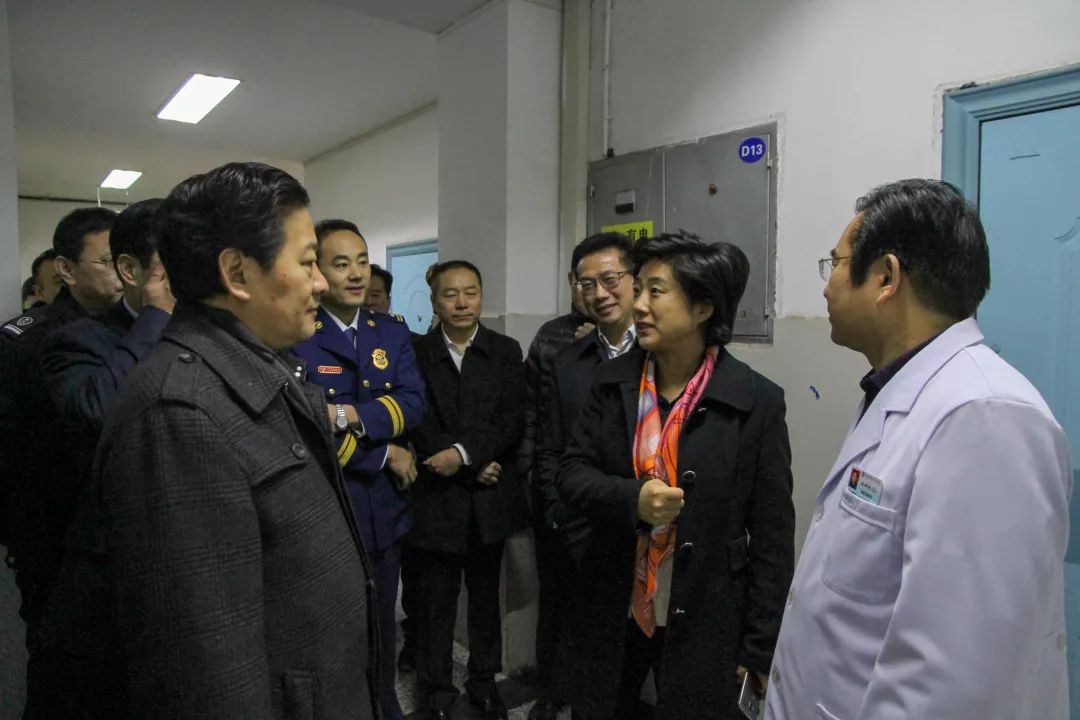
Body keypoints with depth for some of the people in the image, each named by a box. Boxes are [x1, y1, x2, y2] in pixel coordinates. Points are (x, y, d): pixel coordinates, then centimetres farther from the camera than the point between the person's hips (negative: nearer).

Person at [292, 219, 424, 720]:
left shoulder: (393, 331, 3)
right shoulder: (295, 337, -12)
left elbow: (413, 404, -9)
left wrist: (349, 415, -23)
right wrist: (385, 453, -13)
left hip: (384, 507, 5)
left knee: (382, 620, 22)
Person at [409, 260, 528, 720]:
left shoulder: (506, 351, 4)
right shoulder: (416, 352, -1)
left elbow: (513, 420, -5)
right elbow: (417, 424, -8)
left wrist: (463, 453, -17)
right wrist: (476, 468, -13)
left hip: (490, 497, 2)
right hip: (436, 497, -1)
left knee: (485, 596, 17)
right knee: (436, 601, 10)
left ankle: (484, 681, 35)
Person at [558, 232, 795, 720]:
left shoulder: (757, 401, -13)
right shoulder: (612, 381, -2)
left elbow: (772, 536, -9)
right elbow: (571, 472, -1)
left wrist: (760, 648, -7)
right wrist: (631, 498, -21)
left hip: (706, 624, -3)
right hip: (614, 613, 4)